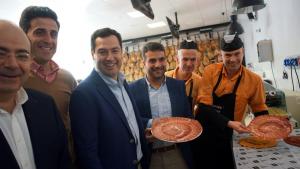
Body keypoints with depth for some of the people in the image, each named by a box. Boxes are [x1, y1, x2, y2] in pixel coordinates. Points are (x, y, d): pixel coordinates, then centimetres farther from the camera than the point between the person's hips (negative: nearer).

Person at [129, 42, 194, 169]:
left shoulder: (179, 85, 1)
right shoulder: (133, 89, -7)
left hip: (178, 154, 2)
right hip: (149, 157, -2)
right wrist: (149, 124, -19)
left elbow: (188, 117, 6)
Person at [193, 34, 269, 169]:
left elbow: (260, 111, 7)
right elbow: (204, 106, -13)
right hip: (201, 132, 0)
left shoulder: (254, 80, -6)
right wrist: (229, 123, -23)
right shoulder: (210, 71, -9)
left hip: (224, 137, 0)